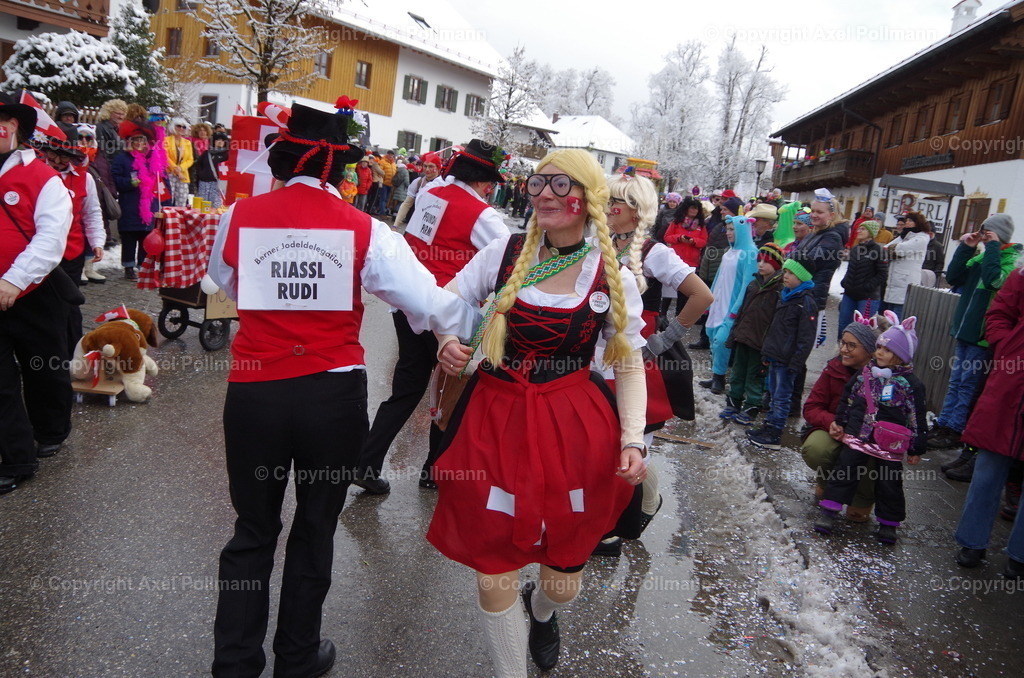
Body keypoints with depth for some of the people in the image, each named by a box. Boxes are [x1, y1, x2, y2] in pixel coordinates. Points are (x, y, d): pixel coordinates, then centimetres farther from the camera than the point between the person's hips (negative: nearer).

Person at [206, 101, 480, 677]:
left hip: (253, 393, 1)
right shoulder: (363, 230, -10)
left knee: (253, 531, 20)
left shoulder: (239, 217, -4)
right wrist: (486, 326, 4)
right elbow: (430, 304, -12)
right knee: (315, 531, 18)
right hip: (333, 396, -1)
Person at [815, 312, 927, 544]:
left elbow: (917, 418, -3)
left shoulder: (910, 384, -7)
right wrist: (839, 423, 10)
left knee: (889, 482, 7)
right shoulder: (865, 373, 4)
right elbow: (847, 399, 13)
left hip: (890, 445, -2)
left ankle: (889, 522, 23)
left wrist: (915, 449, -1)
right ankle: (829, 511, 9)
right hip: (857, 437, 3)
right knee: (844, 471, 3)